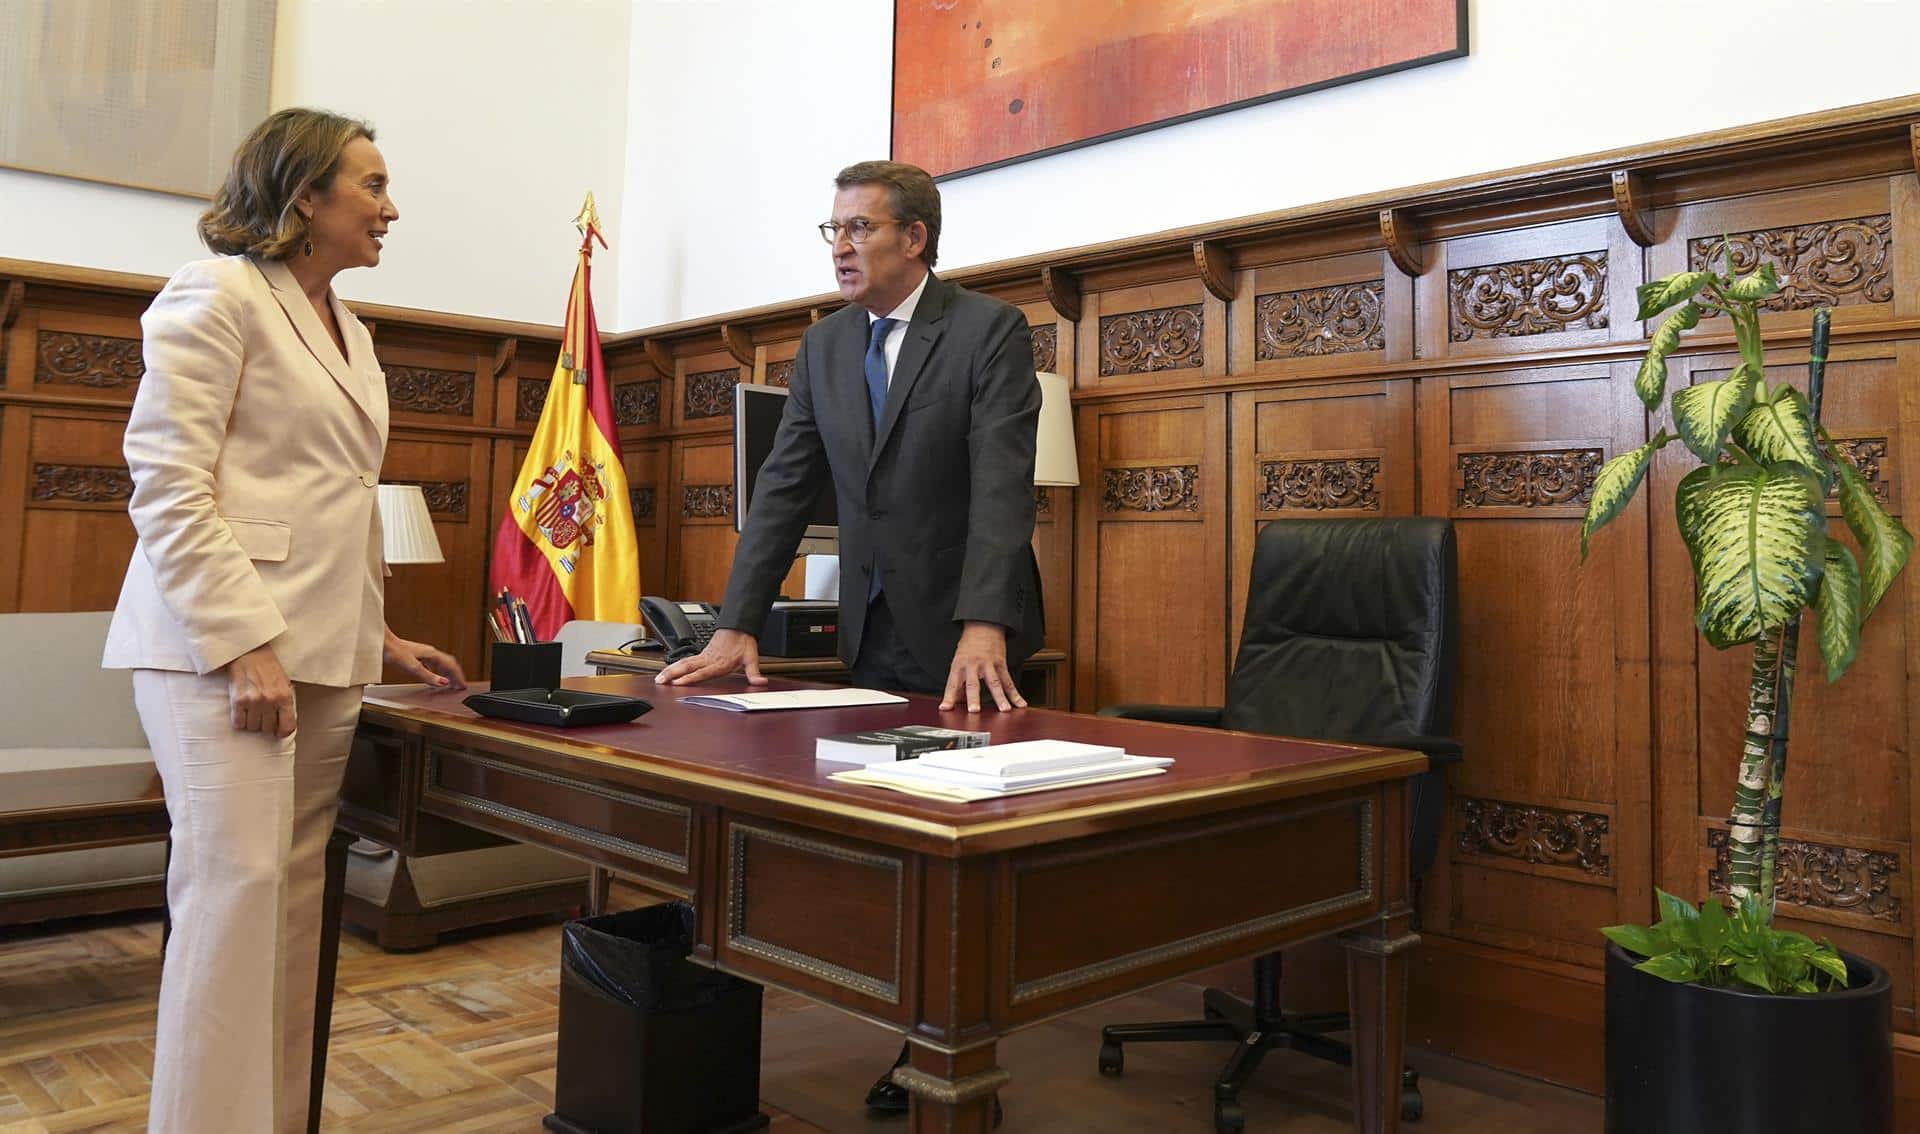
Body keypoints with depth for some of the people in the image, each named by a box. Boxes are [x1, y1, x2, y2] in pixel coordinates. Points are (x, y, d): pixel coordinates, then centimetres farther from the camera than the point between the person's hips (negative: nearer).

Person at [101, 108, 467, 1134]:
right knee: (237, 882, -11)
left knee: (295, 898, 6)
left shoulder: (349, 333, 21)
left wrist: (376, 636, 16)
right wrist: (243, 642, -19)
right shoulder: (218, 293, -3)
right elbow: (168, 484, -12)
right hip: (222, 644, -7)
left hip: (325, 655, 7)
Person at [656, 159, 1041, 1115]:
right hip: (873, 636, 5)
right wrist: (737, 626, -6)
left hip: (967, 638, -5)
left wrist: (983, 629, -34)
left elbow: (1001, 483, -21)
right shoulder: (824, 344, 8)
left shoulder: (990, 329, -10)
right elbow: (784, 488, 4)